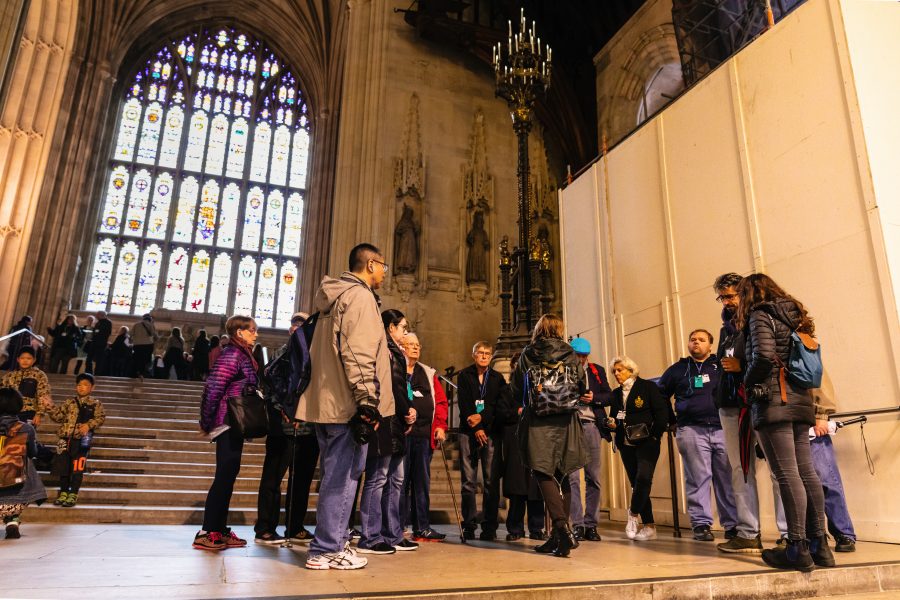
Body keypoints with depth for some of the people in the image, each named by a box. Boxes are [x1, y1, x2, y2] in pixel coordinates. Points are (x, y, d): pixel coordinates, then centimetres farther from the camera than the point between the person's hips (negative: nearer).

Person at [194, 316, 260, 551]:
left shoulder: (242, 355, 15)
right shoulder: (232, 354, -13)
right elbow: (213, 387, -19)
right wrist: (207, 422, -13)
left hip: (235, 425, 9)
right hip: (228, 423, -9)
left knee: (229, 475, 12)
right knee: (225, 476, -6)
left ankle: (220, 530, 19)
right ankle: (207, 533, 0)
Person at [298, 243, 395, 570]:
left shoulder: (336, 297, 21)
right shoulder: (360, 296, -10)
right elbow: (359, 356, -20)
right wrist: (368, 402, -21)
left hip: (328, 403, 10)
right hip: (348, 405, -10)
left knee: (335, 476, 16)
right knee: (342, 477, -2)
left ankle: (332, 543, 25)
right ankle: (327, 550, 6)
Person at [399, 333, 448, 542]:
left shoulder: (429, 374, 19)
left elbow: (441, 400, 15)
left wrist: (440, 425, 4)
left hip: (425, 434, 5)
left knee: (422, 481, 8)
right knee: (401, 479, 0)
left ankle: (422, 527, 15)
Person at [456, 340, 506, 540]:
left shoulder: (497, 378, 14)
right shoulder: (464, 376, 11)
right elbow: (463, 404, 1)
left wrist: (482, 416, -12)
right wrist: (476, 428, -8)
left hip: (491, 432, 1)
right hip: (468, 432, 0)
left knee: (492, 481, -4)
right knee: (468, 481, -1)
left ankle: (489, 526, 3)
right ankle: (469, 525, 6)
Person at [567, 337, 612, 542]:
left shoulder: (597, 371, 16)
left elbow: (608, 395, 10)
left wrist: (594, 398, -8)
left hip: (591, 425, 3)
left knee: (593, 477, 4)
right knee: (572, 477, -5)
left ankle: (591, 525, 12)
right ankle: (577, 525, -1)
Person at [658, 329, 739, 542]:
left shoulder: (721, 365, 13)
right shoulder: (678, 369, 16)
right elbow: (659, 396, 20)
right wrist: (671, 420, 12)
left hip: (721, 428, 0)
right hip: (692, 430, 0)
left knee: (727, 478, 1)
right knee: (698, 478, -2)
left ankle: (732, 524, 9)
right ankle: (701, 524, 3)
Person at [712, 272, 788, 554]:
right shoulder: (726, 327, 21)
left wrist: (742, 366, -11)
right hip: (732, 404, 7)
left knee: (778, 469, -5)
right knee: (740, 470, 5)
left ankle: (790, 535, 1)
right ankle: (748, 534, 9)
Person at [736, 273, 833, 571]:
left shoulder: (760, 315, -4)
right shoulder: (793, 315, 20)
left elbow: (764, 356, -17)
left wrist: (747, 383, -2)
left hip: (773, 400, -8)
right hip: (800, 399, 8)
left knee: (786, 474, -8)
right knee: (806, 471, 8)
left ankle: (798, 548, -6)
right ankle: (819, 544, 12)